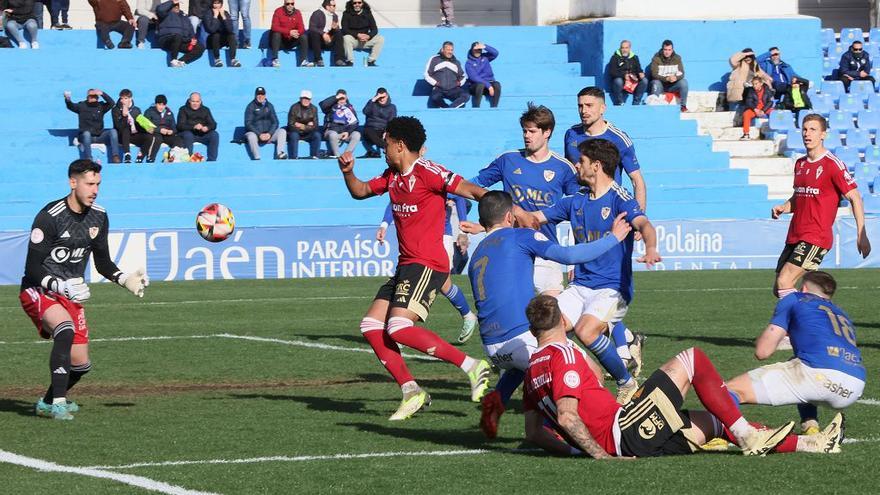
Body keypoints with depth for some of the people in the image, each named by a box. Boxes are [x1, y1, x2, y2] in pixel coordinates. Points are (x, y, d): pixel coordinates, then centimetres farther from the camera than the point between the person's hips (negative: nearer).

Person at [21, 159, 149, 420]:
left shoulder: (98, 217, 4)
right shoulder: (50, 217, -18)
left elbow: (102, 262, 15)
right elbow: (32, 269, -18)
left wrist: (125, 280, -3)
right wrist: (61, 286, -32)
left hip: (72, 294, 7)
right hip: (39, 291, -7)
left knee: (81, 364, 5)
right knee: (65, 329, -36)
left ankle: (48, 403, 32)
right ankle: (58, 402, -36)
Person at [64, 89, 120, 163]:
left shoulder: (101, 106, 13)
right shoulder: (82, 106, 7)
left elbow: (112, 103, -3)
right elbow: (71, 106, -11)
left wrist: (102, 94, -14)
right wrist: (67, 99, -34)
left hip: (99, 135, 3)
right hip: (86, 135, -3)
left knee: (113, 131, -19)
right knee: (86, 133, -36)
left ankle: (115, 157, -28)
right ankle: (88, 159, -44)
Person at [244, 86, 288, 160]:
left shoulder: (269, 106, 12)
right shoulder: (251, 106, 0)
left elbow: (275, 122, 8)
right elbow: (248, 124, -8)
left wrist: (270, 133, -11)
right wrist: (259, 135, -19)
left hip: (269, 134, 4)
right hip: (255, 133, -4)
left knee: (282, 131, -19)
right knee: (251, 136, -37)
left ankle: (279, 154, -36)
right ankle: (257, 159, -38)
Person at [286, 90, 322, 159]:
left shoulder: (313, 109, 0)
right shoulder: (294, 108, -10)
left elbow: (314, 126, -4)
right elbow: (291, 125, -16)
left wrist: (302, 126, -16)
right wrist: (307, 126, -14)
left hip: (307, 134, 3)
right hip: (296, 132, -3)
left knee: (317, 135, -23)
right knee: (294, 135, -34)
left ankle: (314, 156, -21)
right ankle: (293, 158, -37)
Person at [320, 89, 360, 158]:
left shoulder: (349, 107, 11)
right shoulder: (332, 106, 4)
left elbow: (354, 123, 6)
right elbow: (322, 104, -19)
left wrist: (348, 132, -11)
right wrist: (336, 98, -15)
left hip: (345, 132, 3)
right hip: (332, 130, -3)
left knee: (357, 135, -26)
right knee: (333, 135, -38)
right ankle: (337, 155, -24)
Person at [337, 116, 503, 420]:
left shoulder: (426, 172, -12)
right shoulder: (392, 176, 15)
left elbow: (468, 190, -18)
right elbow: (360, 192, 27)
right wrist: (348, 172, 6)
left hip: (427, 264, -10)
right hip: (406, 265, 10)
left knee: (399, 328, -23)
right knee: (371, 326, 3)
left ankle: (472, 367, -17)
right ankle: (410, 391, 3)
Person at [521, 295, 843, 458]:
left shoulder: (532, 369, 15)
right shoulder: (565, 354, -11)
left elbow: (533, 432, 16)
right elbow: (566, 416, -23)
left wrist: (573, 449, 13)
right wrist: (600, 453, -18)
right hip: (623, 430, -9)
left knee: (716, 422, 16)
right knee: (692, 359, -5)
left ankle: (807, 445, 16)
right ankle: (748, 438, -4)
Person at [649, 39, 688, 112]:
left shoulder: (677, 58, -1)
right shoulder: (656, 59, -8)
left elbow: (681, 74, -6)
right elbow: (654, 74, -17)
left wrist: (676, 78, -31)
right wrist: (667, 78, -33)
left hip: (673, 85, 2)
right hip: (661, 85, -2)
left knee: (684, 82, -24)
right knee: (656, 83, -35)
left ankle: (683, 105, -15)